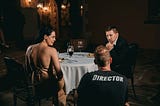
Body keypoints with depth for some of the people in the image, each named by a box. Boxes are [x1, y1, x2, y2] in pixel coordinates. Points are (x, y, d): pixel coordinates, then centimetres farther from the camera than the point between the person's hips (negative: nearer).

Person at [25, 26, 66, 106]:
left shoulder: (30, 48, -3)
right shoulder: (51, 50, -20)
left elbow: (27, 69, 7)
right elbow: (59, 72, -23)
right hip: (47, 86, -6)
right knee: (61, 78, 27)